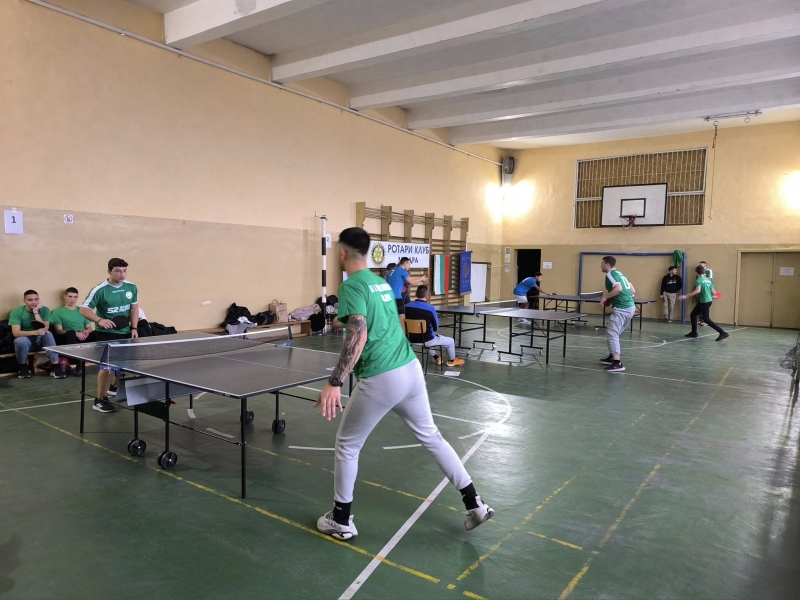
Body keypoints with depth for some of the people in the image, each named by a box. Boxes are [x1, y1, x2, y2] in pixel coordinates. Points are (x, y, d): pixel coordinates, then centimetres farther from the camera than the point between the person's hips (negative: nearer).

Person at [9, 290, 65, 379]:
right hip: (25, 342, -1)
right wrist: (35, 332, -38)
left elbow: (45, 329, -19)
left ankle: (56, 366, -31)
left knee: (48, 334, -32)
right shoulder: (16, 312, -9)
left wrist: (36, 312, -22)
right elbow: (15, 333, -22)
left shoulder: (44, 310, -6)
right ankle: (23, 367, -9)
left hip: (40, 341, 1)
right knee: (21, 340, -36)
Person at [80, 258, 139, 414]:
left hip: (125, 332, 6)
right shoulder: (100, 290, -16)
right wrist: (99, 320, -30)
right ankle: (100, 400, 5)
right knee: (106, 366, -7)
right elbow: (84, 309, -13)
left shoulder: (132, 288, -2)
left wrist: (134, 327, 3)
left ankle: (114, 388, 44)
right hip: (106, 334, -6)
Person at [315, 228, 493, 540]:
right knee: (431, 436, 20)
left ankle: (341, 520, 25)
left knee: (347, 445, 12)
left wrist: (334, 382, -26)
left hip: (381, 380, -8)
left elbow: (359, 336, -23)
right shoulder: (381, 282, 15)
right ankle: (474, 504, 26)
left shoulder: (352, 286, -10)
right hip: (411, 369, 8)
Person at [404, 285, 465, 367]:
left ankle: (436, 357, 52)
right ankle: (452, 361, 43)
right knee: (451, 341, 19)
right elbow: (436, 327, -6)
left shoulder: (407, 306, -7)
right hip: (426, 340, -5)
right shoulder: (430, 308, -20)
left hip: (412, 339, 6)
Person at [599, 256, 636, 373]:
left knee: (611, 333, -11)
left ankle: (617, 363, -18)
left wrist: (606, 297, -13)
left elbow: (618, 288, -25)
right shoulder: (620, 274, 20)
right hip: (630, 307, 10)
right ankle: (612, 357, 29)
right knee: (613, 333, 20)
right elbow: (633, 290, 19)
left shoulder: (610, 274, -8)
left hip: (621, 309, -10)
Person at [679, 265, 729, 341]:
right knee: (693, 314, 16)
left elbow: (698, 290, -29)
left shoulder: (698, 280, -13)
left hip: (705, 301, -9)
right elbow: (713, 292, 14)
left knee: (706, 319, -5)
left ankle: (723, 333, -8)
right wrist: (712, 296, 38)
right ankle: (694, 333, 21)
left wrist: (686, 296, -31)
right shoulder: (708, 280, 12)